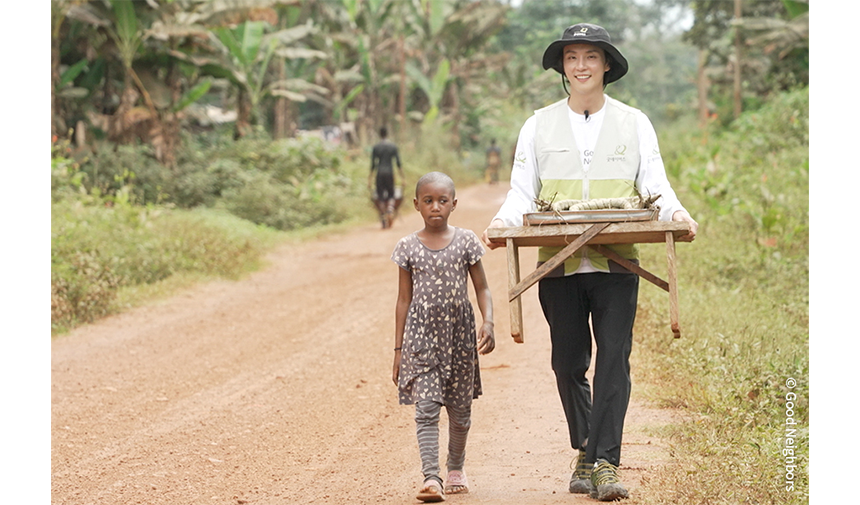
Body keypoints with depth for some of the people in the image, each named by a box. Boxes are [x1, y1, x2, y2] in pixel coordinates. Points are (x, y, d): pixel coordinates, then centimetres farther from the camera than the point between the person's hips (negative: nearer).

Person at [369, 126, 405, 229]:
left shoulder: (376, 147, 1)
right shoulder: (393, 146, 3)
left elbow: (373, 164, 0)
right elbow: (398, 163, 1)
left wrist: (370, 178, 6)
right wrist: (402, 176, 6)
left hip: (380, 173, -1)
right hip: (390, 173, 1)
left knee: (380, 197, 5)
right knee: (391, 195, 11)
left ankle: (384, 220, 2)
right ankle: (390, 209, -20)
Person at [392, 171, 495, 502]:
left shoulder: (466, 241, 0)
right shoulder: (408, 247, 1)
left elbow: (481, 289, 3)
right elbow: (404, 299, 6)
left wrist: (488, 323, -15)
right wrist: (398, 349, 4)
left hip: (459, 334, 1)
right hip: (422, 336, -1)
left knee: (460, 410, 12)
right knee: (426, 409, -13)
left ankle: (456, 468, 33)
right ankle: (431, 478, -18)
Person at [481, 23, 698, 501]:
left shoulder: (634, 123, 10)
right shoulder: (539, 126, 11)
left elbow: (655, 185, 6)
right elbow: (523, 192, 8)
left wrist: (676, 213, -15)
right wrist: (502, 221, -13)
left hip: (617, 263, -1)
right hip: (559, 263, 1)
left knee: (614, 361, -10)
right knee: (569, 364, 6)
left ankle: (605, 463, -11)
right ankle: (585, 454, 21)